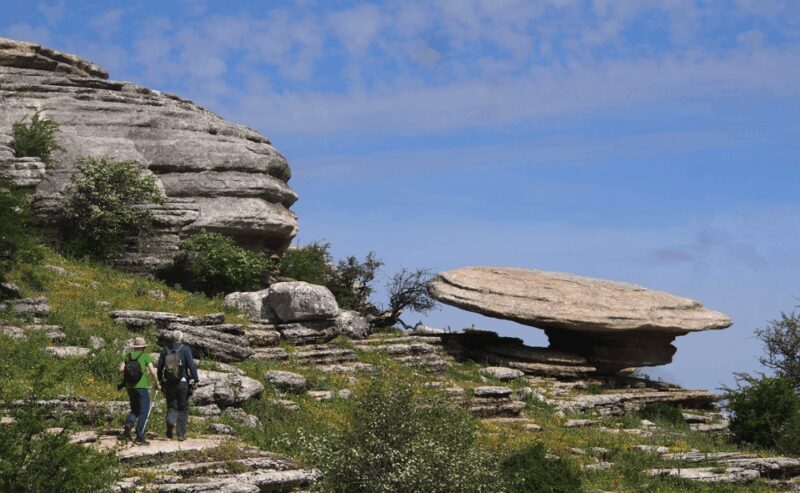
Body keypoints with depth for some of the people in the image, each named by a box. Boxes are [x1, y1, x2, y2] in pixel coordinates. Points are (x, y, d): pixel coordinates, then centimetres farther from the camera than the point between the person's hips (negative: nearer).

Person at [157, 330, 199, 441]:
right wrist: (195, 379, -10)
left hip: (169, 383, 2)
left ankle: (170, 422, -21)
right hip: (183, 383, -2)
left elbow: (160, 366, 8)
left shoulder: (165, 349, 4)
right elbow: (191, 365, -14)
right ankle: (181, 434, 9)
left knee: (172, 407, 11)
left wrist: (160, 380, 19)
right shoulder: (185, 349, -7)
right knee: (183, 409, 9)